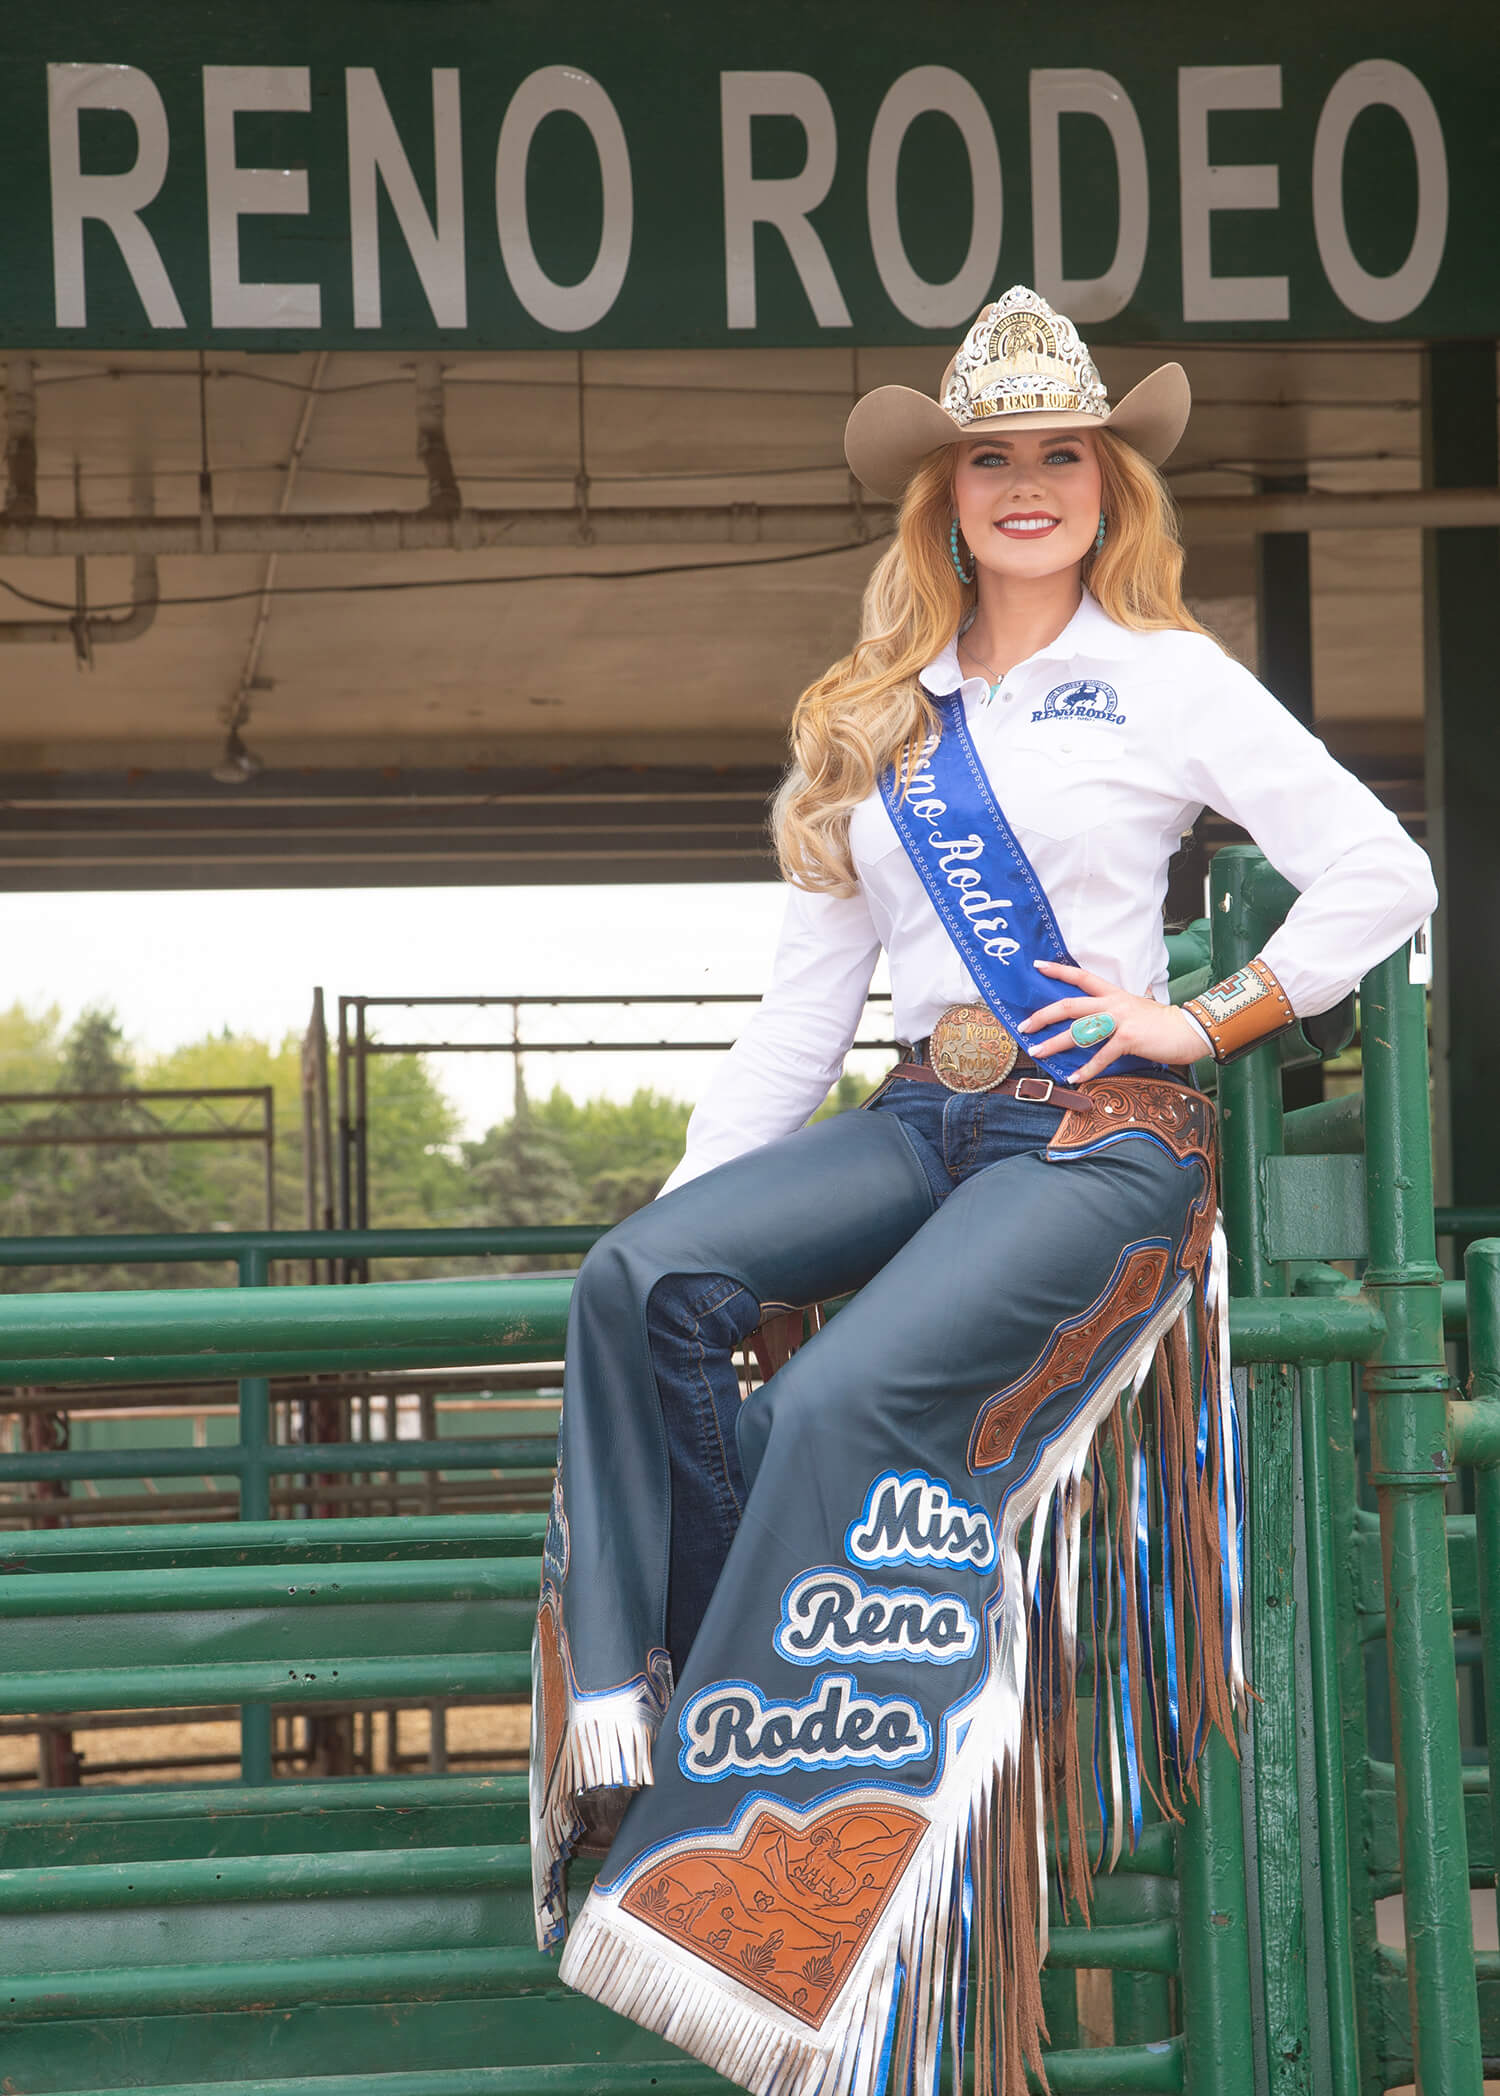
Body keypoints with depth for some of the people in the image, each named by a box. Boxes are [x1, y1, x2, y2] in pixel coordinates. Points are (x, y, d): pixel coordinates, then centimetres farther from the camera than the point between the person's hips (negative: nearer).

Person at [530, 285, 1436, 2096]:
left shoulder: (1166, 681, 4)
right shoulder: (882, 719, 17)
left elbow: (1382, 878, 0)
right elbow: (807, 994, 16)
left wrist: (1199, 1022, -4)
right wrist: (698, 1190, 10)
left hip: (1102, 1133, -5)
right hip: (924, 1118, 5)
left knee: (843, 1400, -28)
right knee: (638, 1284, -22)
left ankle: (717, 1863, -22)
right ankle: (637, 1703, -17)